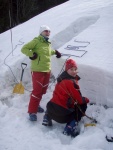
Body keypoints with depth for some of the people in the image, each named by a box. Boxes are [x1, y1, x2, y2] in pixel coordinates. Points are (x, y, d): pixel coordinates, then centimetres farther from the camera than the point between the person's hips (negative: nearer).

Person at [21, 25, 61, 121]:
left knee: (43, 90, 14)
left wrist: (55, 52, 26)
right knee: (37, 90, -10)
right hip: (37, 70, -8)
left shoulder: (48, 44, 15)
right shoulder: (36, 41, -9)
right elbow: (24, 49, -11)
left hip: (47, 70, 8)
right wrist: (32, 54, -24)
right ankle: (32, 111, -2)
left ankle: (36, 105, 33)